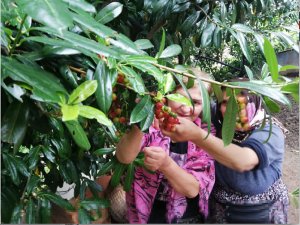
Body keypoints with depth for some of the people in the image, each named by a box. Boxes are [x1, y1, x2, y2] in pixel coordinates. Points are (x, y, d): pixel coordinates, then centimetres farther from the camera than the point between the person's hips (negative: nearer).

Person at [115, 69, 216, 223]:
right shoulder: (152, 123, -14)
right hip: (146, 216, -1)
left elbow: (193, 189, -17)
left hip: (190, 218, 1)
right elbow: (124, 158, -29)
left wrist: (165, 164, -35)